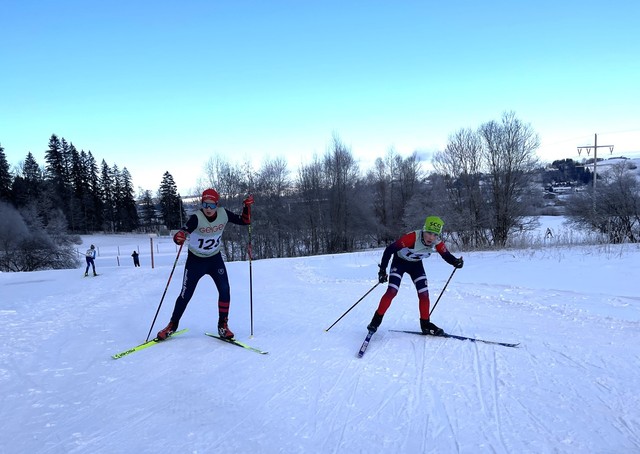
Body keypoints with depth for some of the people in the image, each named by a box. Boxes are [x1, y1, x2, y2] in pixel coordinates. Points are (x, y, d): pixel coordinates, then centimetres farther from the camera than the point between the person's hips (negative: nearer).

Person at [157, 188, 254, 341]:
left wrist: (247, 206, -21)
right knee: (186, 294, 2)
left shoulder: (223, 214, -15)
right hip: (195, 260, -2)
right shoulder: (196, 218, -26)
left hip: (215, 259, 3)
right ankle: (172, 325, 23)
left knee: (224, 290, -11)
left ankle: (223, 325, 3)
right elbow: (184, 232, -37)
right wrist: (179, 237, -60)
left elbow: (244, 221, -5)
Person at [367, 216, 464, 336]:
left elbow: (447, 256, -6)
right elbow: (389, 249, -33)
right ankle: (376, 320, -1)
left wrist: (456, 262, -29)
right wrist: (382, 270, -32)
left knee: (424, 294, -4)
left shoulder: (438, 244, -23)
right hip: (400, 261, -4)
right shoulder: (412, 237, -38)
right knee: (392, 291, -16)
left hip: (416, 264, 4)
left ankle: (425, 324, 14)